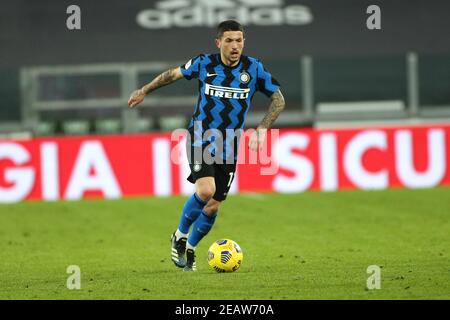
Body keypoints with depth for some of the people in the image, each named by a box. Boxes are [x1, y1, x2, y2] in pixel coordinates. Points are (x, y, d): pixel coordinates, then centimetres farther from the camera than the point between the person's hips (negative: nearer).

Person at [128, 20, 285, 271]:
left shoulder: (253, 68, -6)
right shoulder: (204, 64, -7)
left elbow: (279, 99, 3)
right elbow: (174, 74, 12)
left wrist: (262, 129, -10)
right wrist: (144, 91, 20)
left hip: (228, 147, 2)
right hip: (201, 139, -2)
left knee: (213, 206, 4)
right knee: (206, 191, -25)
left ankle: (190, 249, 29)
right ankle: (180, 236, -1)